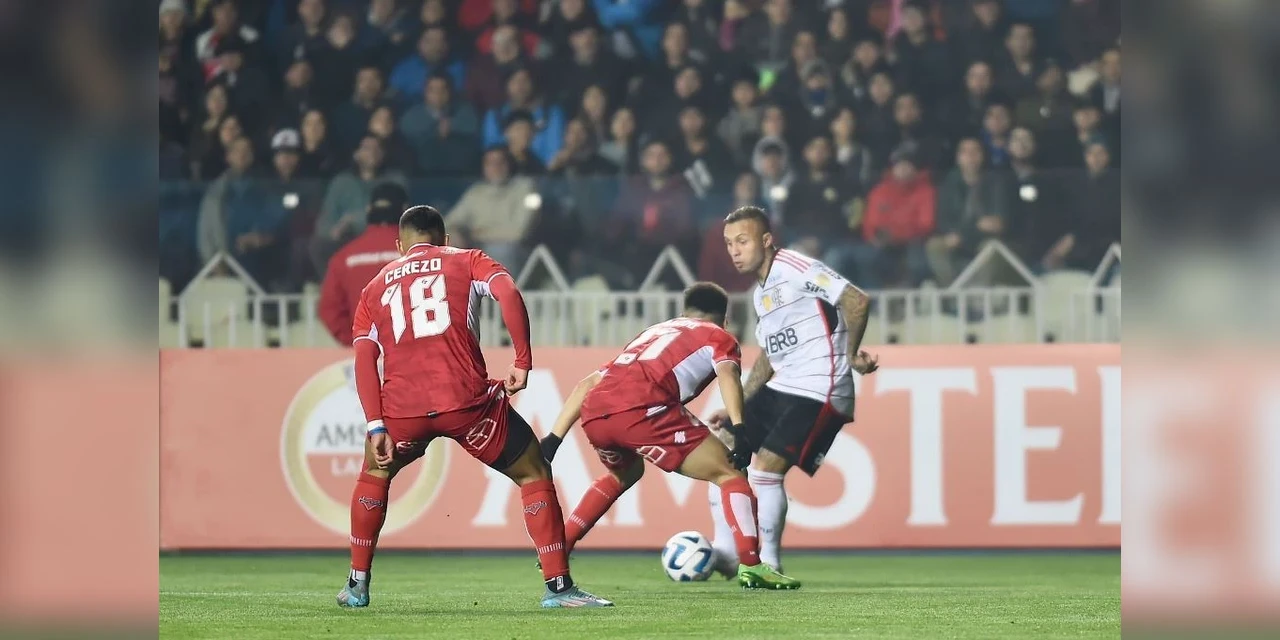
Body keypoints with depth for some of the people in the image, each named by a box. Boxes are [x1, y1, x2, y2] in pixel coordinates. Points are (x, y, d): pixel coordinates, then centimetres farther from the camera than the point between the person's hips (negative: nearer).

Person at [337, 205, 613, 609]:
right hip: (467, 401, -2)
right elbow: (508, 293, -4)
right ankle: (558, 586, 5)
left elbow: (364, 359, 10)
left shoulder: (375, 287, 22)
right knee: (534, 474, 13)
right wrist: (523, 360, -1)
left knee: (375, 473, 31)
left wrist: (376, 425, 5)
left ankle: (357, 585, 29)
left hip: (402, 409, 2)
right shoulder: (466, 261, 16)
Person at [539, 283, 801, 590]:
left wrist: (553, 439, 30)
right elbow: (727, 373, -2)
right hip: (641, 408, -6)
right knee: (728, 474, 5)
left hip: (593, 414, 6)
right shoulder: (718, 337, 22)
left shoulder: (653, 332, 39)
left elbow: (588, 383, 32)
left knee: (624, 474, 37)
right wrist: (740, 430, -15)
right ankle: (751, 566, -11)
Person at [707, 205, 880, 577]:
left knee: (766, 466, -17)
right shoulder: (761, 291, 16)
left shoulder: (795, 270, -12)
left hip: (819, 391, -10)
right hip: (781, 388, 10)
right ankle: (724, 551, 12)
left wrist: (850, 355, -19)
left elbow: (857, 301, -20)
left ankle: (768, 564, -3)